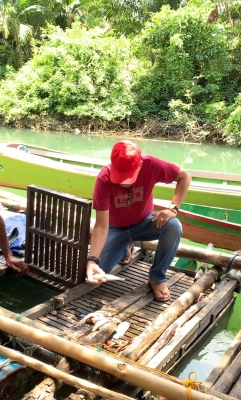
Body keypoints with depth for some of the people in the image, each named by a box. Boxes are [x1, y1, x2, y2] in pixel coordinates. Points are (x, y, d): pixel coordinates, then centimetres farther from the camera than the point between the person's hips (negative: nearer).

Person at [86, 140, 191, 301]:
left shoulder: (151, 164, -29)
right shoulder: (104, 179, -31)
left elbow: (185, 177, -14)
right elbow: (101, 226, -30)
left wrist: (172, 208, -28)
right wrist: (92, 260, -42)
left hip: (144, 222, 0)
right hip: (116, 228, 0)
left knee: (174, 226, -32)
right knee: (97, 273, -17)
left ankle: (157, 278, -9)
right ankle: (125, 249, 17)